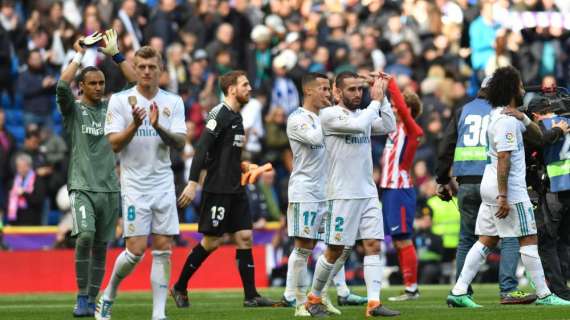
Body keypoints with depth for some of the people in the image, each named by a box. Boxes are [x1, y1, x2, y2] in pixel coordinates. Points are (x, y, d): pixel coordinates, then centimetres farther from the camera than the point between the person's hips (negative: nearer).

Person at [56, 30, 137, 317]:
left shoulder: (112, 107, 12)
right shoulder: (73, 109, 4)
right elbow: (62, 86, -16)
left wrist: (115, 54, 0)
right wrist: (79, 56, -8)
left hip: (110, 188, 4)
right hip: (82, 187, -4)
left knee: (100, 248, 5)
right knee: (85, 236, -23)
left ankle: (92, 300, 14)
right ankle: (81, 297, -13)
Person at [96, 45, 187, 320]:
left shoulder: (173, 102, 5)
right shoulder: (120, 100, -2)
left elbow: (180, 143, -3)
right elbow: (114, 144, -6)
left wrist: (158, 126, -20)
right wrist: (135, 125, -23)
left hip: (164, 184, 3)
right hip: (134, 185, -3)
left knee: (163, 250, -1)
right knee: (136, 250, -9)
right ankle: (108, 295, 15)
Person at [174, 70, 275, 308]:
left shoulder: (237, 116, 15)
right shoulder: (219, 114, -12)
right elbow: (202, 149, -18)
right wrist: (193, 183, -23)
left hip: (236, 190, 9)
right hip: (217, 189, -9)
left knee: (245, 237, 2)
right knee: (211, 241, -4)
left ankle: (251, 295, 2)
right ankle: (180, 288, 10)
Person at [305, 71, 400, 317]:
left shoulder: (364, 114, 13)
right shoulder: (330, 114, -8)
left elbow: (388, 126, 4)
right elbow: (358, 125, -22)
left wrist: (382, 97, 1)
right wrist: (375, 101, -11)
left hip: (368, 193, 6)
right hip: (342, 195, -6)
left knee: (373, 245, -4)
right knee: (335, 250, 0)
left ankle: (374, 302, -9)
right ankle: (314, 298, 16)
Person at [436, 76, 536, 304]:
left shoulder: (463, 112, 15)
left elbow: (446, 147, 12)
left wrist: (443, 180, 16)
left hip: (466, 183, 4)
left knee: (467, 238, 13)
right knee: (510, 235, -1)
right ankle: (508, 290, -11)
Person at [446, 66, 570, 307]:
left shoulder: (506, 115, 16)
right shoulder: (507, 120, -15)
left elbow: (537, 135, 16)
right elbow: (503, 159, -21)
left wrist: (523, 118, -3)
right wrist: (503, 196, -24)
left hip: (490, 186, 10)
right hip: (509, 187, -10)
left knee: (487, 241, 8)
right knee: (529, 239, -4)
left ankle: (459, 292, 3)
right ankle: (544, 295, 0)